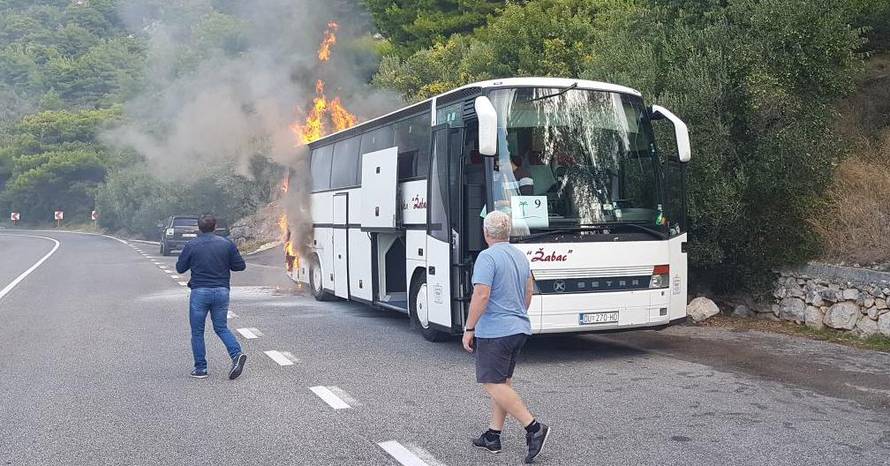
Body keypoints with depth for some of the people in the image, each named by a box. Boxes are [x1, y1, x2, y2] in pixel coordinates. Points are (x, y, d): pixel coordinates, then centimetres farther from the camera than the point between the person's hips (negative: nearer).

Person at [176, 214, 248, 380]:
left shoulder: (191, 246, -3)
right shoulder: (227, 244, 1)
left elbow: (180, 268, 4)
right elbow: (240, 266, 3)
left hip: (200, 292, -2)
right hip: (222, 291, 2)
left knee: (197, 332, 10)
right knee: (221, 328, 15)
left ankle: (200, 368, 12)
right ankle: (237, 354, -8)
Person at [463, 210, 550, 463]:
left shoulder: (487, 257, -16)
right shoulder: (520, 256, 11)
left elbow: (481, 295, -23)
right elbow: (529, 291, 19)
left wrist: (469, 329, -16)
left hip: (494, 331, -9)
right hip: (520, 328, 9)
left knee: (493, 384, -4)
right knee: (503, 383, 14)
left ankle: (534, 428, -11)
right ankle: (493, 436, 20)